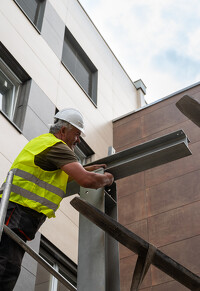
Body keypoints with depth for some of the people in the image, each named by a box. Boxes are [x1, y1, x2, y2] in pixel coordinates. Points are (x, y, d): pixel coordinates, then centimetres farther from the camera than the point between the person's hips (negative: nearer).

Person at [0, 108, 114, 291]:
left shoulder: (43, 141, 28)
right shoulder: (56, 145, -4)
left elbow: (56, 176, 43)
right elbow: (87, 181, -14)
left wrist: (87, 170, 36)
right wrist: (106, 179, 7)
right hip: (17, 213, -10)